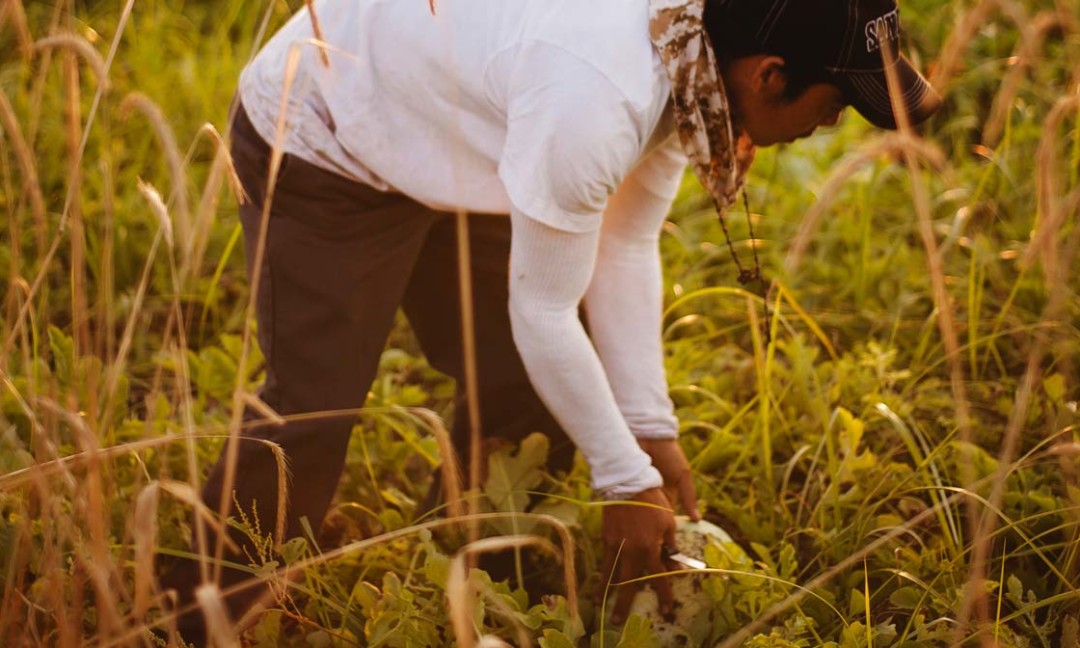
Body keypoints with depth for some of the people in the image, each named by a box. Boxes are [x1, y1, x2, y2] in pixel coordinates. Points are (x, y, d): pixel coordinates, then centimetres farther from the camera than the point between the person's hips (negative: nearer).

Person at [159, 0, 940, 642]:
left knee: (531, 390, 9)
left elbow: (628, 247, -5)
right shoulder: (595, 97, -41)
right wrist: (629, 482, -20)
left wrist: (652, 428, -6)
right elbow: (542, 311, -30)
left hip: (441, 146, 9)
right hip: (319, 148, -9)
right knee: (316, 406, -10)